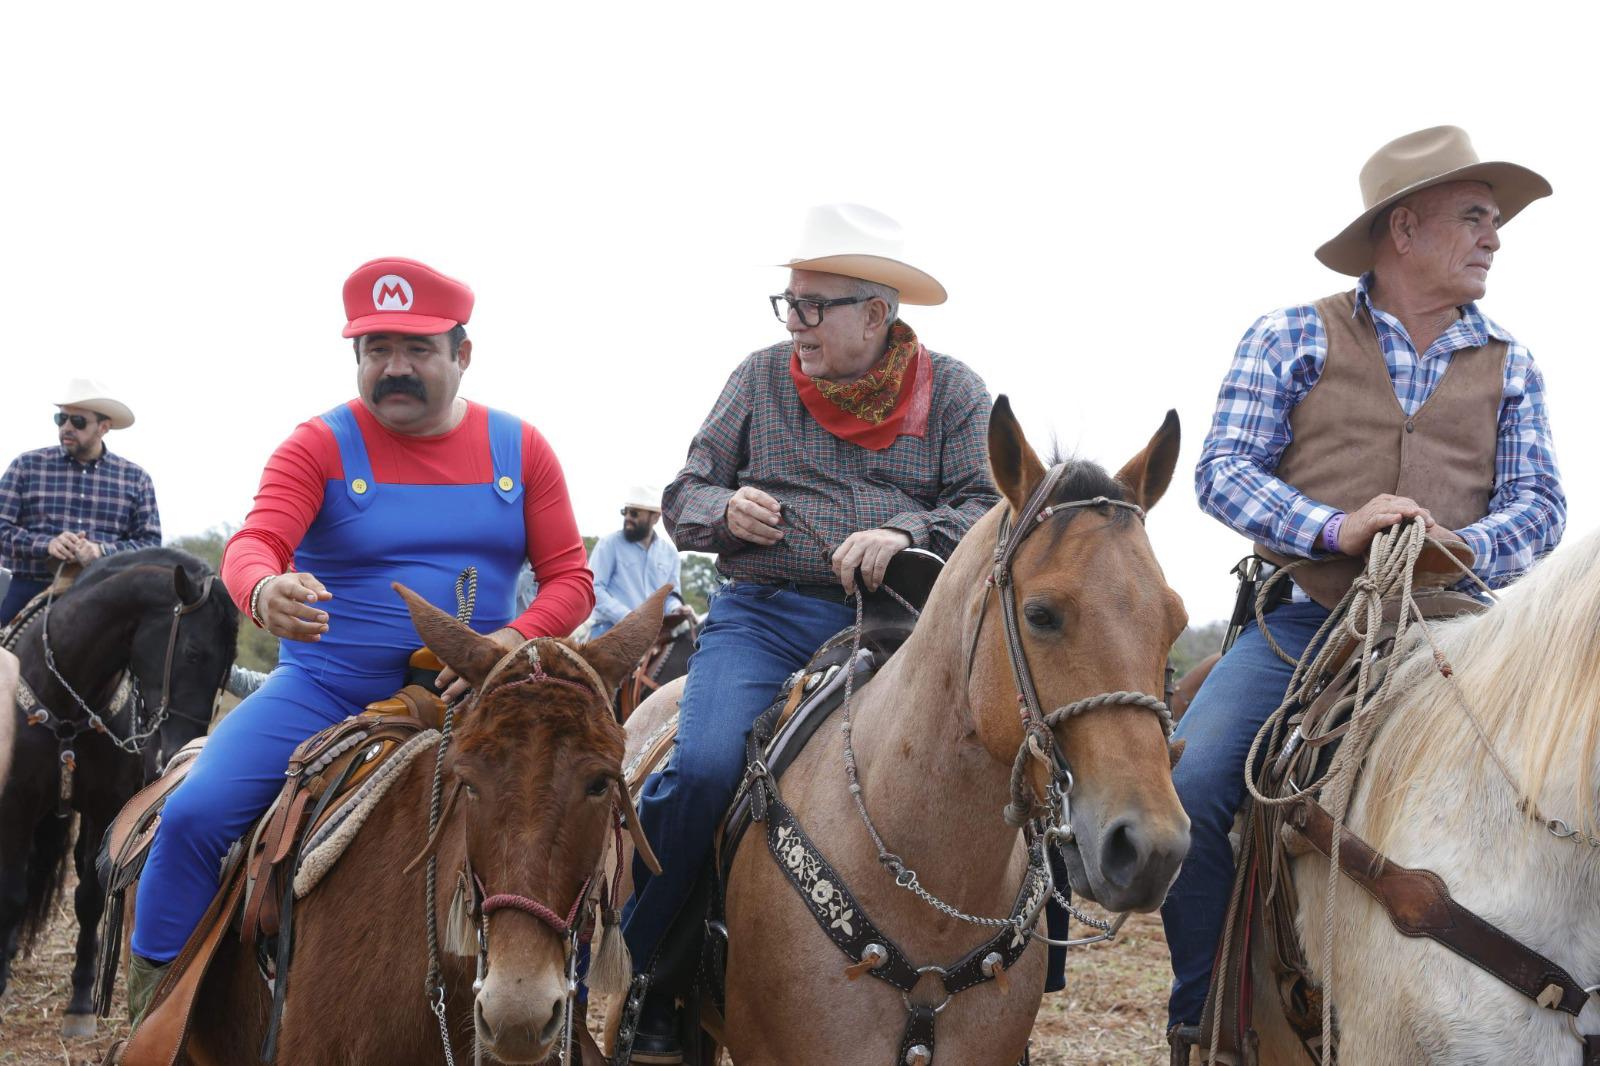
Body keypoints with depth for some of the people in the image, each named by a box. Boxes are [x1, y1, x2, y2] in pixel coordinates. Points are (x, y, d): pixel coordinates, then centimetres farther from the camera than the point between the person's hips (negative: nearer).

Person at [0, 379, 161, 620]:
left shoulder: (135, 478, 11)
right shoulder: (27, 466, 10)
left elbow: (150, 542, 5)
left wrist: (102, 552, -14)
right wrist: (46, 545, -15)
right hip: (32, 592, 0)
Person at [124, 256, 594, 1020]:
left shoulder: (519, 450, 5)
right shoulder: (320, 446, -2)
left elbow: (569, 579, 4)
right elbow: (254, 542, -18)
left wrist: (513, 642, -17)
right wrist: (265, 592, -43)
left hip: (467, 699, 2)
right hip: (324, 691, -1)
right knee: (195, 814, -22)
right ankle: (151, 1005, -5)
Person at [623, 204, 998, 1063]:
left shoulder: (952, 393, 10)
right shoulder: (760, 379, 13)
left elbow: (986, 511, 1)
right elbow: (684, 497, 17)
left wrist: (910, 533, -18)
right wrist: (725, 509, -7)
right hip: (766, 613, 0)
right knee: (703, 766, -27)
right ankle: (623, 973, -10)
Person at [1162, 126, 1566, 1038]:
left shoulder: (1509, 366, 14)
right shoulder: (1292, 338, 6)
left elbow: (1539, 505, 6)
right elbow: (1224, 471, -2)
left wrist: (1462, 547, -17)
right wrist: (1334, 528, -19)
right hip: (1304, 621, -2)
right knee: (1189, 789, -22)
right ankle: (1204, 1017, -3)